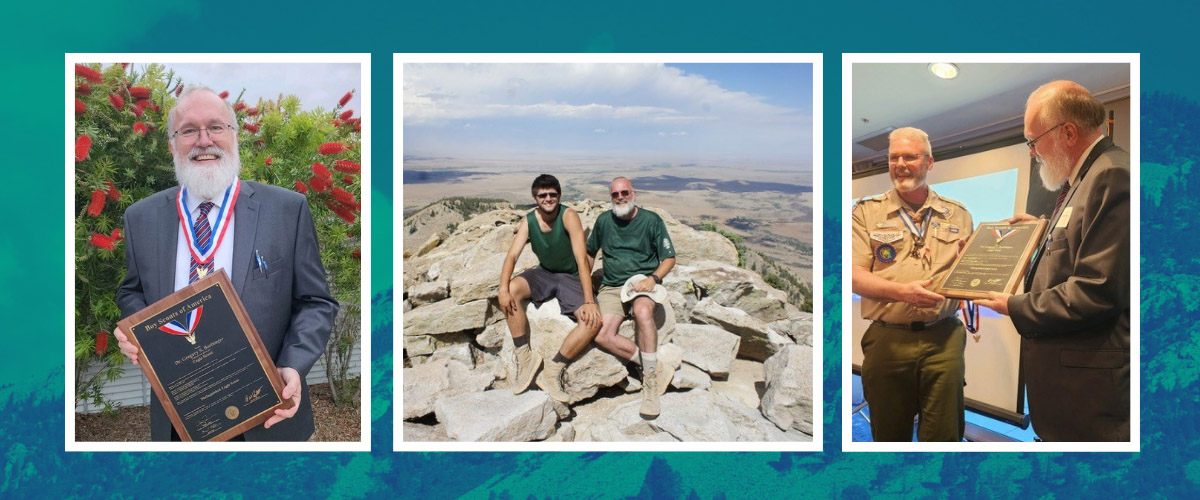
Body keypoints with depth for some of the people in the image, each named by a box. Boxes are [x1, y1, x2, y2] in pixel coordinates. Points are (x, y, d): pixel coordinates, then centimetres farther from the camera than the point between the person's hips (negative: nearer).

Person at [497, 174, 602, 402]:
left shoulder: (568, 216, -19)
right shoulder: (529, 221, -7)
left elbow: (582, 258, -27)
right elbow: (512, 255, -16)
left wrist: (589, 301, -35)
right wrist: (503, 288, -36)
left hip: (570, 277, -2)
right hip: (543, 274, 3)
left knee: (593, 321, -27)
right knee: (512, 291, -28)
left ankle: (553, 371, -16)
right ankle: (525, 357, -17)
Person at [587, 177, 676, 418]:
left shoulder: (651, 220, 1)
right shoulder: (604, 220, 9)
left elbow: (669, 258, 4)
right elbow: (590, 252, 23)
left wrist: (653, 278, -13)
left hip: (642, 280, -3)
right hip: (611, 286, 3)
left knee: (642, 311, -40)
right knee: (603, 336, -27)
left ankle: (650, 382, -31)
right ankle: (657, 368, -18)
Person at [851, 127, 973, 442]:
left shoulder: (957, 215, 12)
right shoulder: (867, 212, 4)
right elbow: (854, 276, -6)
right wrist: (903, 292, -20)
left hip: (944, 338, 1)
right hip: (887, 340, -1)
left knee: (944, 435, 1)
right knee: (890, 435, 8)